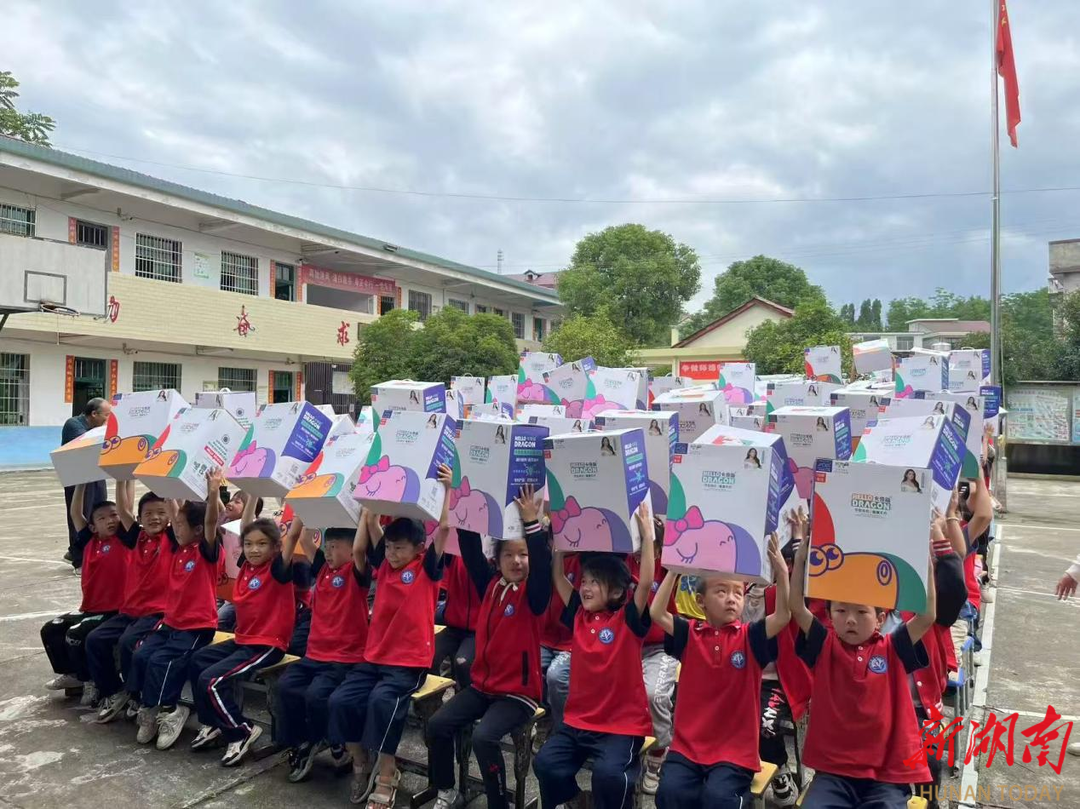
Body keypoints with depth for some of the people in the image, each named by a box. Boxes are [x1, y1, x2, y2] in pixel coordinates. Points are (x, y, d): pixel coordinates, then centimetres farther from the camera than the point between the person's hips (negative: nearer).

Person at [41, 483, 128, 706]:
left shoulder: (123, 539, -8)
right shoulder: (89, 541, 7)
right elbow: (75, 514, 6)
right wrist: (82, 483, -1)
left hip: (115, 610, -7)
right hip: (90, 609, 7)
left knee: (75, 635, -20)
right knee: (50, 629, 8)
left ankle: (92, 681, 0)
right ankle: (72, 673, 23)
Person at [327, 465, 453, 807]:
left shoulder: (427, 569, -5)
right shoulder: (384, 564, 8)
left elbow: (444, 527, -16)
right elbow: (370, 521, 7)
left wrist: (447, 488, -14)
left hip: (410, 662, -5)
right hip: (374, 657, 6)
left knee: (382, 701, -29)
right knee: (340, 700, -13)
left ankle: (386, 776, -10)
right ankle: (361, 766, 8)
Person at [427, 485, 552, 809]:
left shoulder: (534, 594, -10)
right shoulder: (490, 585, 2)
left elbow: (542, 564, -30)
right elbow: (471, 551, -5)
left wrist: (531, 522, -39)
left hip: (519, 691, -5)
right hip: (482, 684, 5)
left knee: (484, 738, -25)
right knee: (438, 724, -8)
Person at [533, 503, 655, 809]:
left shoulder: (627, 620, -8)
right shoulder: (579, 615, 5)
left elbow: (646, 582, -23)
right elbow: (558, 577, 6)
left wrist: (646, 535, -26)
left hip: (622, 724, -5)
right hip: (578, 720, 5)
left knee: (608, 773, -28)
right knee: (546, 764, -15)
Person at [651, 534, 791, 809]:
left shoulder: (750, 638, -1)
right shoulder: (690, 634, 1)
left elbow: (783, 616, -16)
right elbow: (657, 613, -13)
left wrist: (781, 571, -28)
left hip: (735, 750, -1)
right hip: (688, 746, 1)